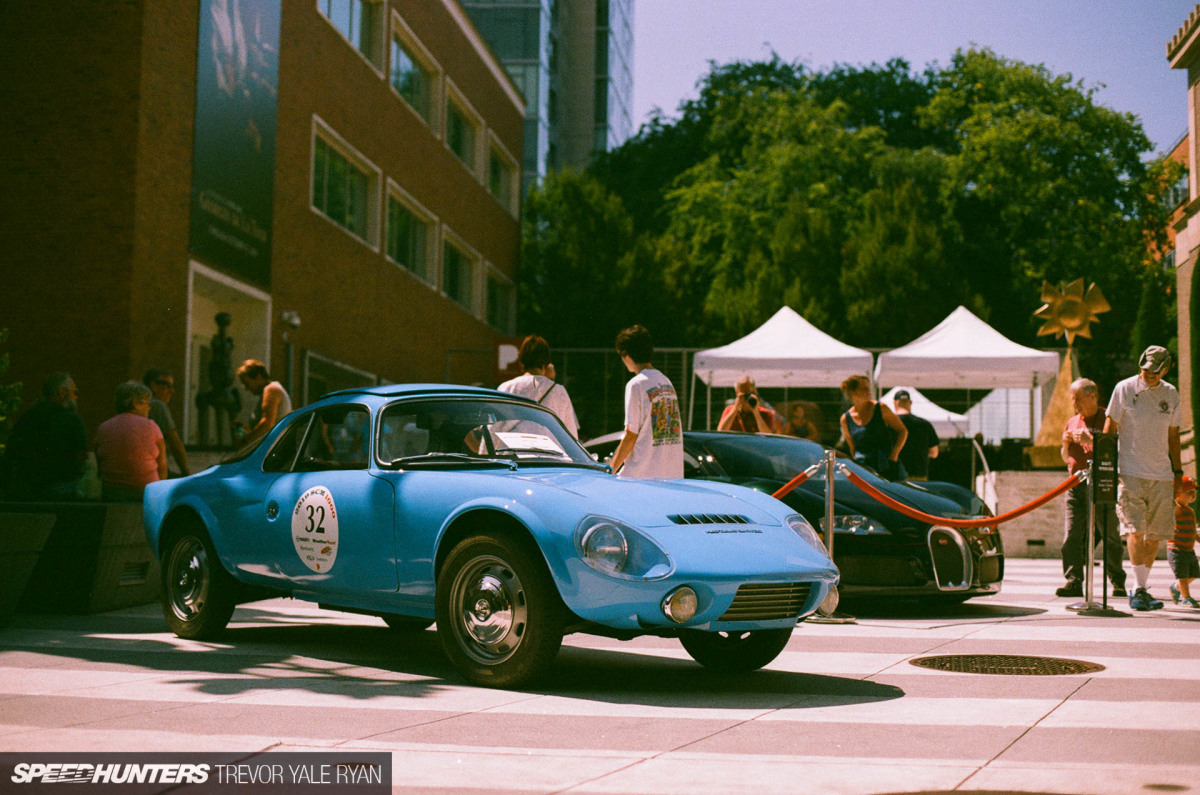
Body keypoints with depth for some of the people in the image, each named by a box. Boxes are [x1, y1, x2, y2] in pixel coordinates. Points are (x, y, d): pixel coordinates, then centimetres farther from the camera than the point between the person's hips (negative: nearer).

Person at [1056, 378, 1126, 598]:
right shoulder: (1072, 423, 19)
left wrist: (1090, 441, -17)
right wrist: (1066, 444, 4)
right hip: (1076, 483, 5)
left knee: (1109, 535, -2)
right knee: (1071, 536, -5)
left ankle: (1117, 582, 10)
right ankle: (1073, 581, -6)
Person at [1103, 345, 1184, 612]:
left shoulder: (1171, 394, 11)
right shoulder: (1125, 389, -1)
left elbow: (1173, 434, 20)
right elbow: (1110, 428, 1)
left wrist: (1178, 471, 17)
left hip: (1162, 475, 4)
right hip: (1130, 472, -4)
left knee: (1155, 535, 5)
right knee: (1135, 530, -14)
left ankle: (1142, 589, 14)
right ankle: (1140, 589, -12)